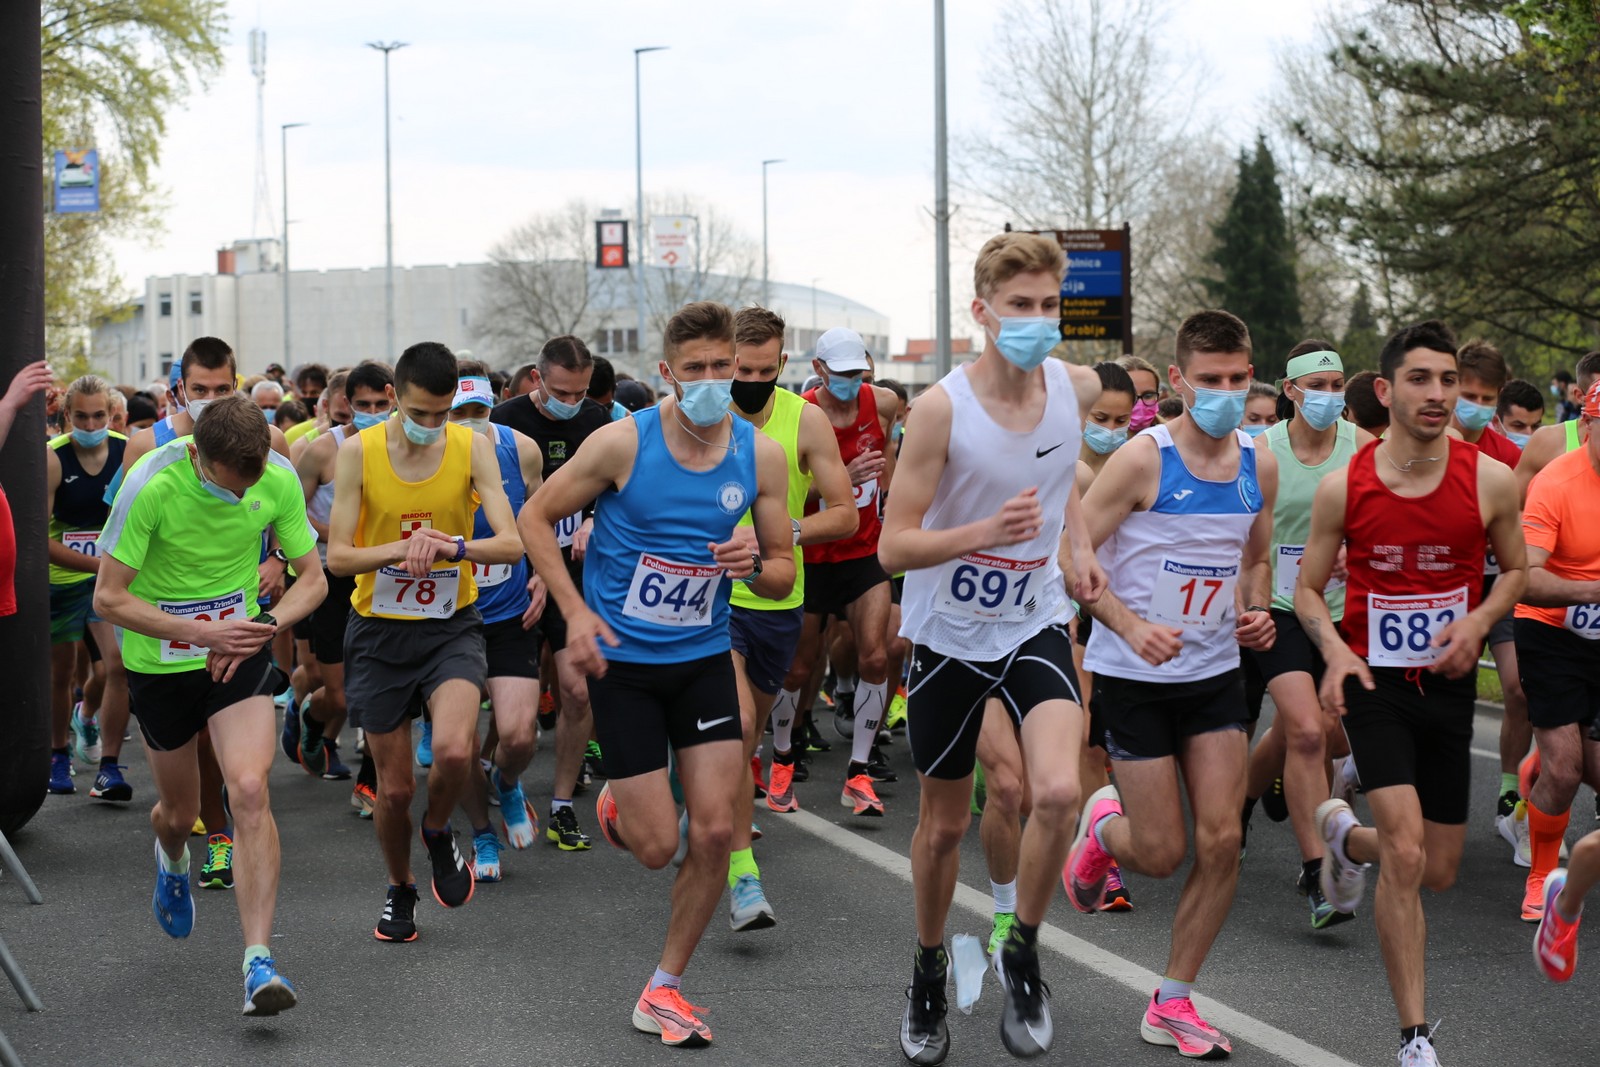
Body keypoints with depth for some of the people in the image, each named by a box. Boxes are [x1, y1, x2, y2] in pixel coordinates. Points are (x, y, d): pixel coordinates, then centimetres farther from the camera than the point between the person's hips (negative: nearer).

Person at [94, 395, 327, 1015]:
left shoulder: (278, 480, -15)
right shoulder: (151, 486, -24)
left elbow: (312, 579, -3)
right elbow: (108, 598, -19)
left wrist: (254, 631, -21)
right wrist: (205, 632, -25)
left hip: (239, 656, 1)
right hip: (159, 661, -1)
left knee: (249, 790, -20)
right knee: (180, 812, 14)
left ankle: (258, 961, -20)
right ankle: (172, 861, 54)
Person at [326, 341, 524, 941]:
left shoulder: (472, 448, -7)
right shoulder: (357, 452, -9)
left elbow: (512, 543, -12)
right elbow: (337, 556, -10)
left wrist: (451, 546, -31)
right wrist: (400, 549, -28)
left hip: (451, 626, 0)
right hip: (380, 631, 0)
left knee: (453, 750, -25)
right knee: (394, 787, 5)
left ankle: (439, 835, 8)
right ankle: (400, 888, 33)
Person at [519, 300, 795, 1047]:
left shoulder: (761, 456, -4)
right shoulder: (622, 443, -14)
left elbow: (784, 577, 4)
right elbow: (536, 518, -3)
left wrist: (754, 564, -20)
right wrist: (576, 611, -13)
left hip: (704, 658, 3)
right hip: (624, 659, -3)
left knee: (715, 831, -4)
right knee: (658, 848, -4)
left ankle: (663, 993, 13)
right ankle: (617, 806, 35)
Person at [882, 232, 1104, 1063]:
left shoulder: (1078, 388, -7)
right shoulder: (941, 409, -20)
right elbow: (894, 547, -20)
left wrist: (1077, 544, 4)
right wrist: (984, 532, -36)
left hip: (1035, 625, 2)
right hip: (948, 633, -2)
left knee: (1059, 791, -22)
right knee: (943, 823, 12)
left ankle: (1022, 955, 2)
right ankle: (929, 972, 37)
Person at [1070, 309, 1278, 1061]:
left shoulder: (1260, 466, 2)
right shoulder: (1142, 460, -16)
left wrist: (1257, 612, -3)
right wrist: (1133, 628, -27)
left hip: (1215, 672, 5)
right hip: (1134, 678, -5)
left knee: (1222, 841, -3)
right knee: (1162, 854, -3)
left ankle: (1172, 1005, 12)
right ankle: (1104, 826, 35)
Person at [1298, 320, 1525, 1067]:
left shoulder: (1490, 481, -7)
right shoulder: (1344, 487, -9)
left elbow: (1516, 570, 9)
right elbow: (1308, 589, 2)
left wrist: (1479, 619, -11)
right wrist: (1333, 648, -17)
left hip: (1449, 684, 3)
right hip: (1374, 682, -3)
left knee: (1438, 872, 11)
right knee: (1406, 855, -17)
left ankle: (1346, 836, 47)